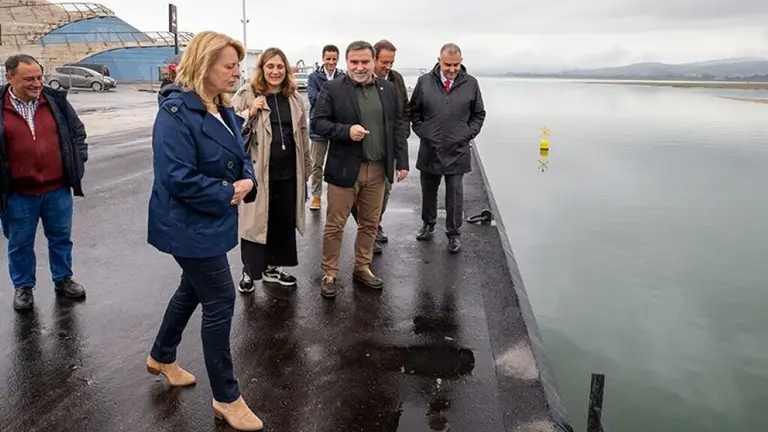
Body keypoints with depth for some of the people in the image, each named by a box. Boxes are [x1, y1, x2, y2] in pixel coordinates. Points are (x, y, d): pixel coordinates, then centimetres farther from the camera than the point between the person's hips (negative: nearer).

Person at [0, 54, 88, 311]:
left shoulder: (55, 100, -1)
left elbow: (77, 131, 11)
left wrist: (78, 161, 1)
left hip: (58, 189, 2)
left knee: (61, 238, 16)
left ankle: (63, 279, 35)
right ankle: (23, 287, 31)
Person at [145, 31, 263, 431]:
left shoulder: (222, 108, 6)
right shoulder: (176, 112, -22)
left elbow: (240, 155, 14)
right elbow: (178, 178, -28)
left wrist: (247, 180, -8)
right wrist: (227, 194, -19)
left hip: (210, 220, 10)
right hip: (189, 225, -10)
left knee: (194, 289, 23)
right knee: (220, 300, -5)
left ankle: (161, 357, 47)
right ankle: (226, 398, 9)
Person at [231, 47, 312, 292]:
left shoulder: (293, 97, 9)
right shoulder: (246, 95, -5)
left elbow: (302, 134, 15)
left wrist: (306, 167, 16)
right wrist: (250, 113, -20)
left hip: (288, 171, 5)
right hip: (257, 171, -4)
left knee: (284, 221, 13)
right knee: (255, 221, 4)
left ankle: (272, 268, 30)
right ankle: (249, 271, 21)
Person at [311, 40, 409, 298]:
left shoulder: (388, 89, 7)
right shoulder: (332, 89, -4)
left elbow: (398, 126, 9)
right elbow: (318, 122, -7)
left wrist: (402, 161, 4)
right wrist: (347, 130, -22)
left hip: (378, 169, 4)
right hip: (344, 168, -3)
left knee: (370, 223, 14)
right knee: (334, 225, 4)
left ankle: (362, 268, 30)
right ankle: (329, 274, 17)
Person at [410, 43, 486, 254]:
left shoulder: (471, 84, -1)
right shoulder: (424, 81, -1)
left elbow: (479, 114, 8)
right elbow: (413, 110, 9)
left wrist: (467, 135, -1)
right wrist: (421, 131, -1)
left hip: (457, 152, -1)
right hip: (429, 149, 1)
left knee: (455, 195, 4)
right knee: (428, 191, 16)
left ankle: (453, 233, 17)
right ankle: (428, 224, 35)